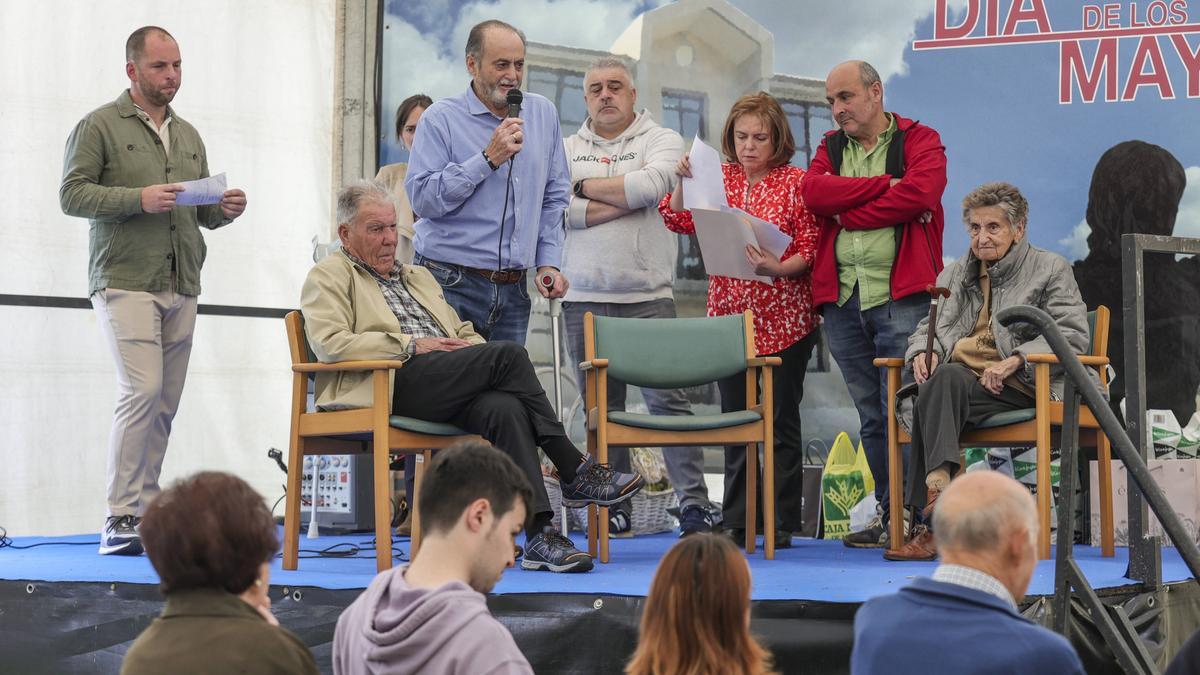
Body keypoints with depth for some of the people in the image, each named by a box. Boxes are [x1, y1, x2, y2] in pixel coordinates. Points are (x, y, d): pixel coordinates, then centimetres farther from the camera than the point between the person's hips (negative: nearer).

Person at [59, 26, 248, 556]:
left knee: (165, 403, 4)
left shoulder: (189, 136, 21)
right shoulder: (100, 126, 2)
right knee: (142, 390, -17)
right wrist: (138, 199, -17)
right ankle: (120, 517, -15)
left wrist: (226, 209, 0)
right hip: (125, 283, -6)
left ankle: (147, 509, 10)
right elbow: (72, 194, -6)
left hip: (182, 288, 6)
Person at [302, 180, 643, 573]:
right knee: (508, 354, -24)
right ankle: (575, 474, -19)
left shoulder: (418, 276, 34)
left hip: (447, 392, 6)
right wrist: (412, 345, -12)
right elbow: (329, 344, -7)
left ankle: (539, 534, -38)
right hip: (395, 383, -6)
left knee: (502, 407, -30)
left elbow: (463, 332, 33)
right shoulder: (329, 277, 11)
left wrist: (470, 346, 7)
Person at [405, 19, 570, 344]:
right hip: (452, 286, -5)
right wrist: (488, 159, -16)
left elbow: (554, 198, 19)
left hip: (513, 290, 5)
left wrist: (549, 262, 9)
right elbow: (422, 198, -15)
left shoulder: (543, 114, 13)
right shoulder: (441, 119, -4)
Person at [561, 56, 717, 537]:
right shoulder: (566, 151, 13)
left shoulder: (662, 141, 7)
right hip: (584, 298, 3)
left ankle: (694, 502, -10)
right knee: (600, 406, 5)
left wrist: (585, 185, -3)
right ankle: (614, 508, 10)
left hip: (647, 295, -3)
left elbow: (650, 186, -14)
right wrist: (627, 198, -8)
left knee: (667, 398, -10)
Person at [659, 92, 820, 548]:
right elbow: (678, 220, 3)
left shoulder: (797, 181, -2)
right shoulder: (720, 178, 10)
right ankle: (735, 522, 11)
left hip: (785, 317, -4)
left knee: (782, 419, 1)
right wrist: (684, 181, -13)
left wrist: (775, 268, -24)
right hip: (730, 314, 4)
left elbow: (809, 252, -6)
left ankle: (783, 522, 6)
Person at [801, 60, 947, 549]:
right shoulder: (830, 147, 19)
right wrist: (885, 184, -7)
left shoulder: (919, 141, 5)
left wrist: (847, 214, -6)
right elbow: (813, 192, -1)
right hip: (841, 299, 5)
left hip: (900, 297, -5)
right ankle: (888, 513, 13)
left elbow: (919, 194, -14)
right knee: (871, 417, 8)